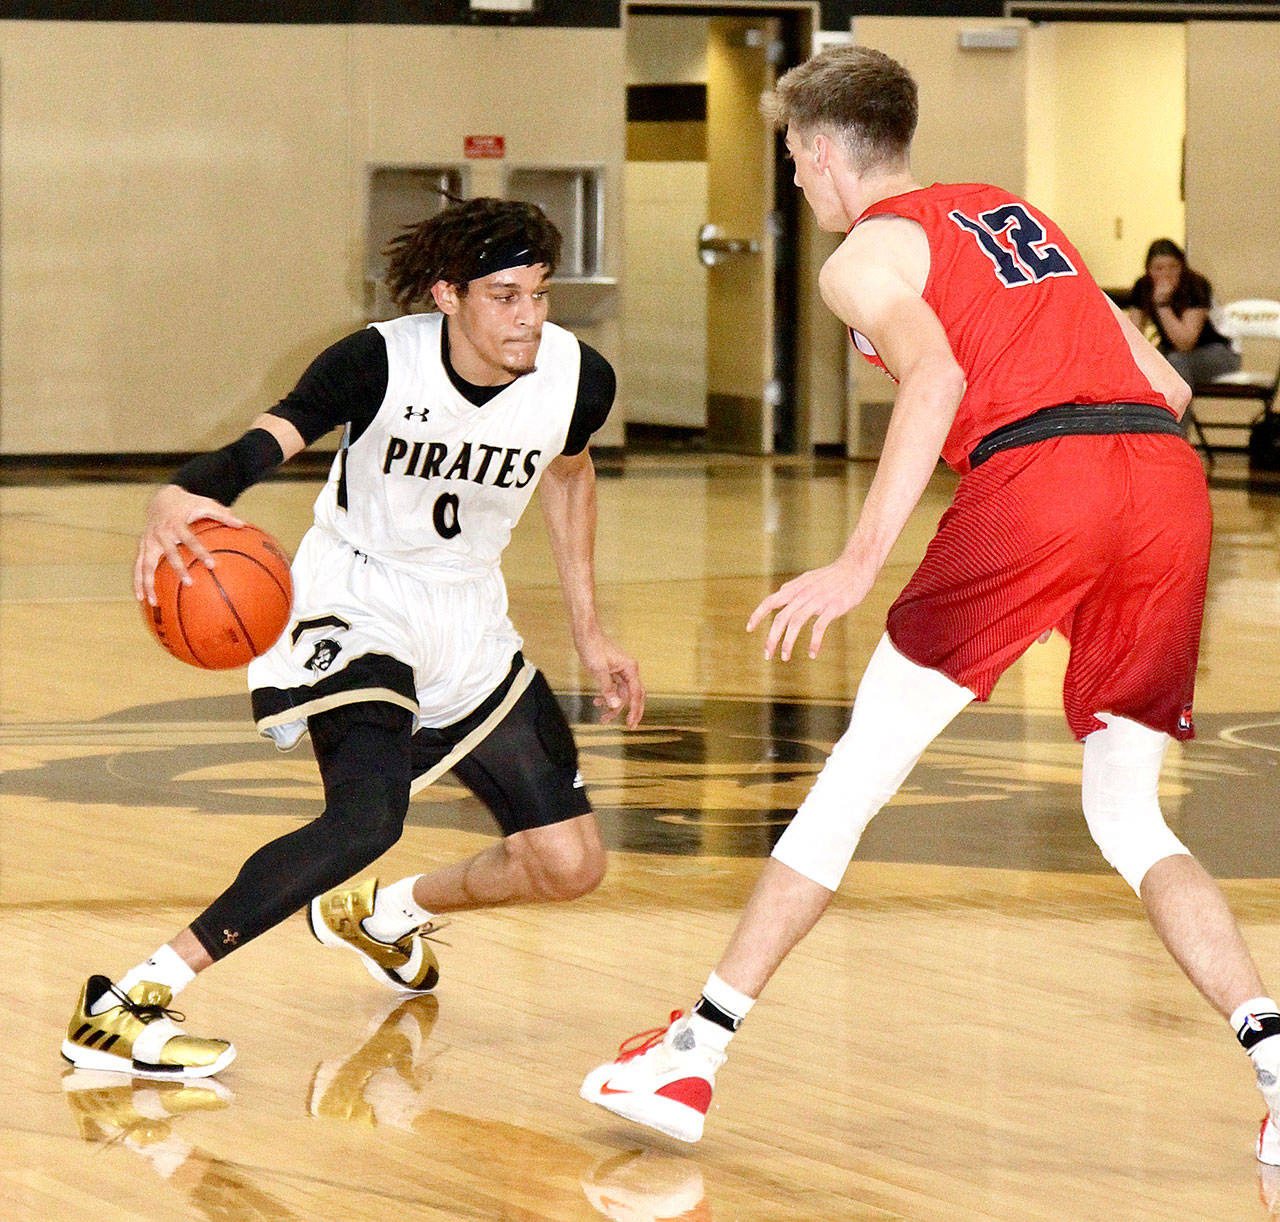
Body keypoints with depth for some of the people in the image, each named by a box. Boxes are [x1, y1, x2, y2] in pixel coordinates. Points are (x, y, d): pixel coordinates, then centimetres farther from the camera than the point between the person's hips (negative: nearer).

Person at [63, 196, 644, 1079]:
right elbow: (268, 440, -39)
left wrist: (589, 633, 15)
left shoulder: (578, 377, -11)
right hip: (355, 599, -6)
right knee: (368, 814, -33)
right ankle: (123, 1007, -31)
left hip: (467, 616, 6)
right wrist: (182, 496, -62)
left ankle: (385, 914, 35)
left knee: (570, 864, 5)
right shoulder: (382, 361, -25)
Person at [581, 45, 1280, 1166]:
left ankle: (696, 1050, 6)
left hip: (1037, 475, -6)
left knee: (855, 778, 4)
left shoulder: (866, 254, 10)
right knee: (1129, 821, 14)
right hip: (1170, 473, 6)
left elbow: (938, 378, -11)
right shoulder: (1012, 211, 31)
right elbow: (1165, 383, 29)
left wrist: (860, 562, -16)